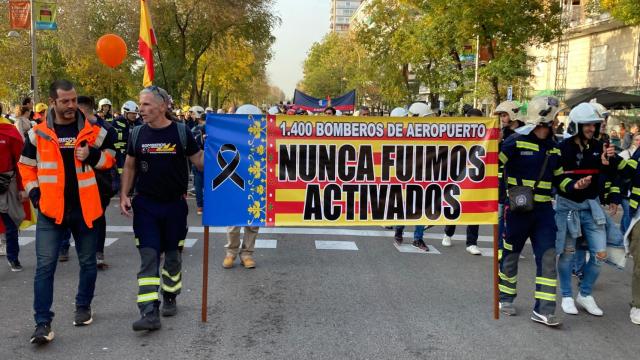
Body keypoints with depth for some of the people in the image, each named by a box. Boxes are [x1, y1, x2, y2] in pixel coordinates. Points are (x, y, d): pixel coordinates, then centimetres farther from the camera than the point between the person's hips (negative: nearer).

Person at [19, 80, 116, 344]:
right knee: (45, 265, -5)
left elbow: (111, 158, 7)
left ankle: (83, 306, 33)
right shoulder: (38, 133, 1)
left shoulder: (92, 130, 0)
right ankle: (43, 322, 2)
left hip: (85, 209, 1)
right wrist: (34, 192, 0)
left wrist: (94, 156, -13)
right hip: (50, 209, -1)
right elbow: (26, 165, 12)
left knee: (88, 262, 13)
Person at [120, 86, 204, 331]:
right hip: (145, 204, 1)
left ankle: (169, 298, 35)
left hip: (175, 203, -1)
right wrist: (124, 195, 1)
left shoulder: (181, 132, -5)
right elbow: (129, 167, 10)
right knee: (148, 257, -5)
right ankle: (150, 312, -6)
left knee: (173, 256, 14)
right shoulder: (137, 134, 2)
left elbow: (200, 161, -1)